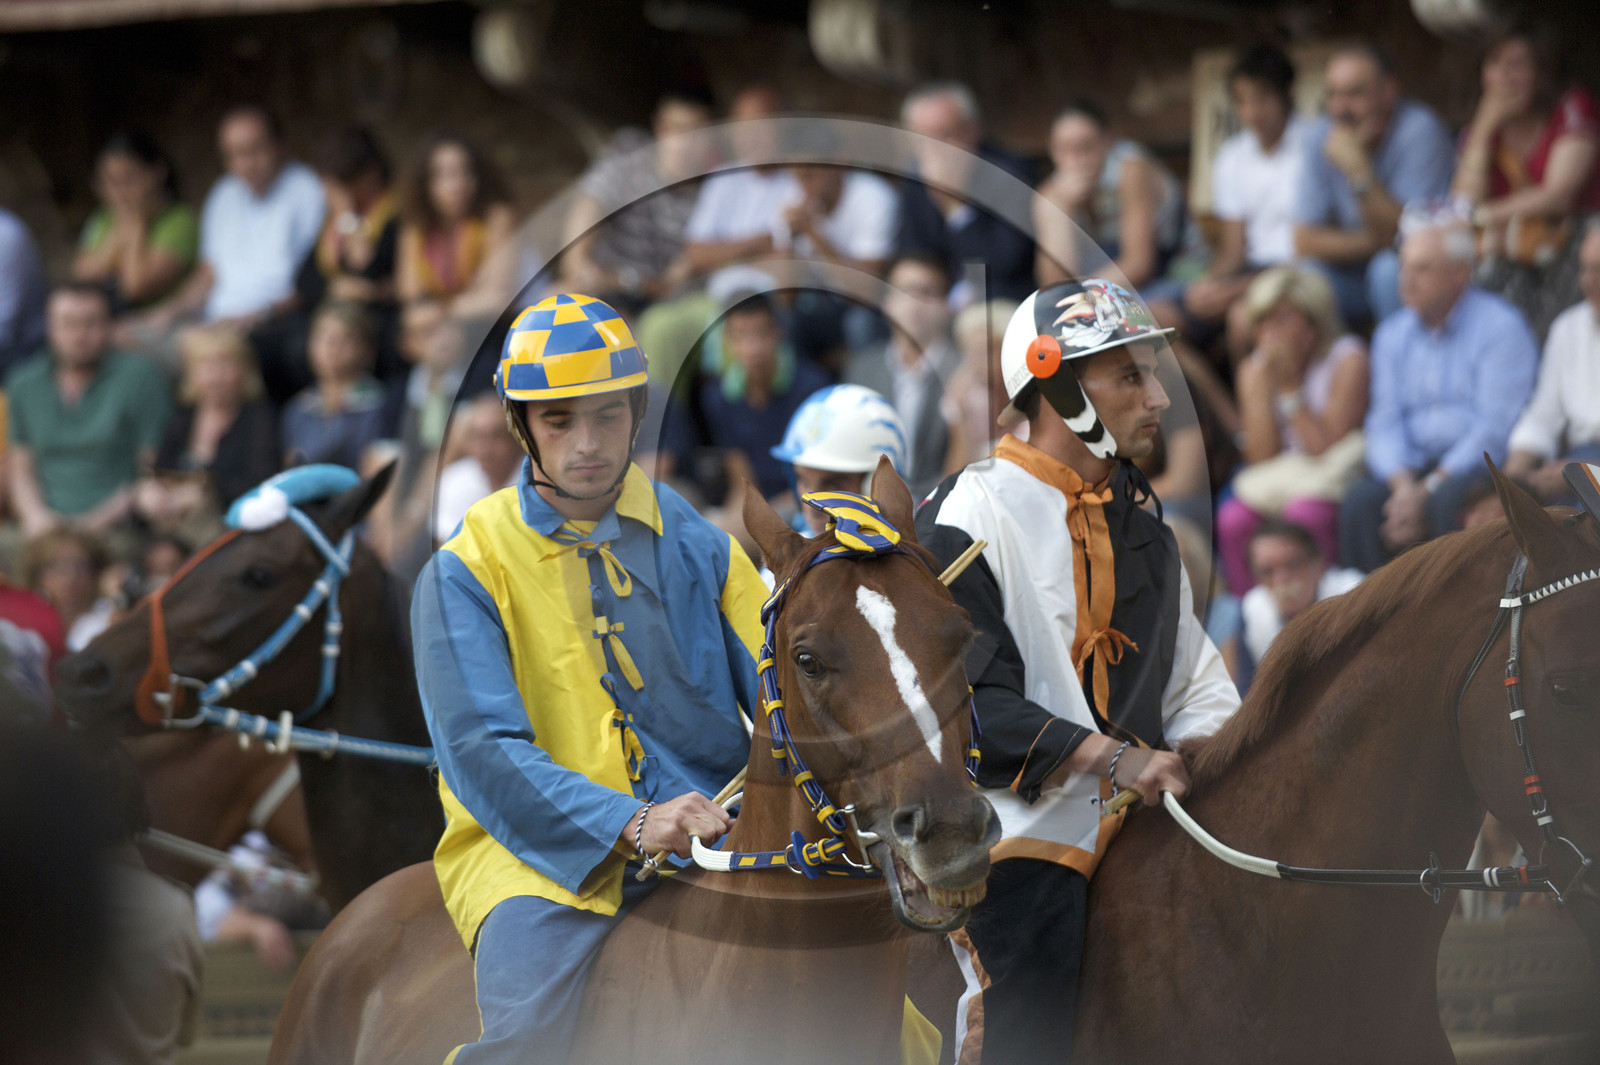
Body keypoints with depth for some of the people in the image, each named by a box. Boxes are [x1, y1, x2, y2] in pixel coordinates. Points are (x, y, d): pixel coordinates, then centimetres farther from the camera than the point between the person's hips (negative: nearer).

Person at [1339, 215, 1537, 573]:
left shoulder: (1500, 327, -3)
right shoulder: (1393, 334, 16)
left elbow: (1494, 430, -12)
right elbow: (1384, 423, 8)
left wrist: (1427, 491, -18)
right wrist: (1403, 483, -14)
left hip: (1481, 465, -5)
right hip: (1416, 467, 5)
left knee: (1451, 499, -37)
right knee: (1361, 500, -26)